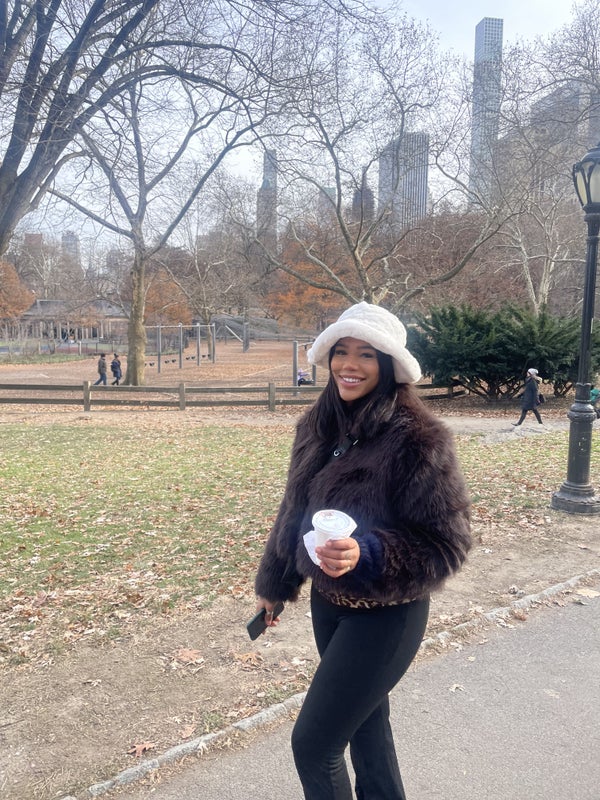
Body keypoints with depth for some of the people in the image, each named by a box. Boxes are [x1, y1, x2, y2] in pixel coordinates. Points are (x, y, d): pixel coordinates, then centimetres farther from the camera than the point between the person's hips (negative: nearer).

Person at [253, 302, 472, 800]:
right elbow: (294, 511, 9)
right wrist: (273, 583, 16)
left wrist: (369, 556, -34)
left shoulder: (416, 438, -22)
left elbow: (446, 543, -19)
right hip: (328, 601, 7)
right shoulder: (319, 426, -2)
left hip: (385, 614, -6)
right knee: (365, 719, 25)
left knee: (314, 743, 2)